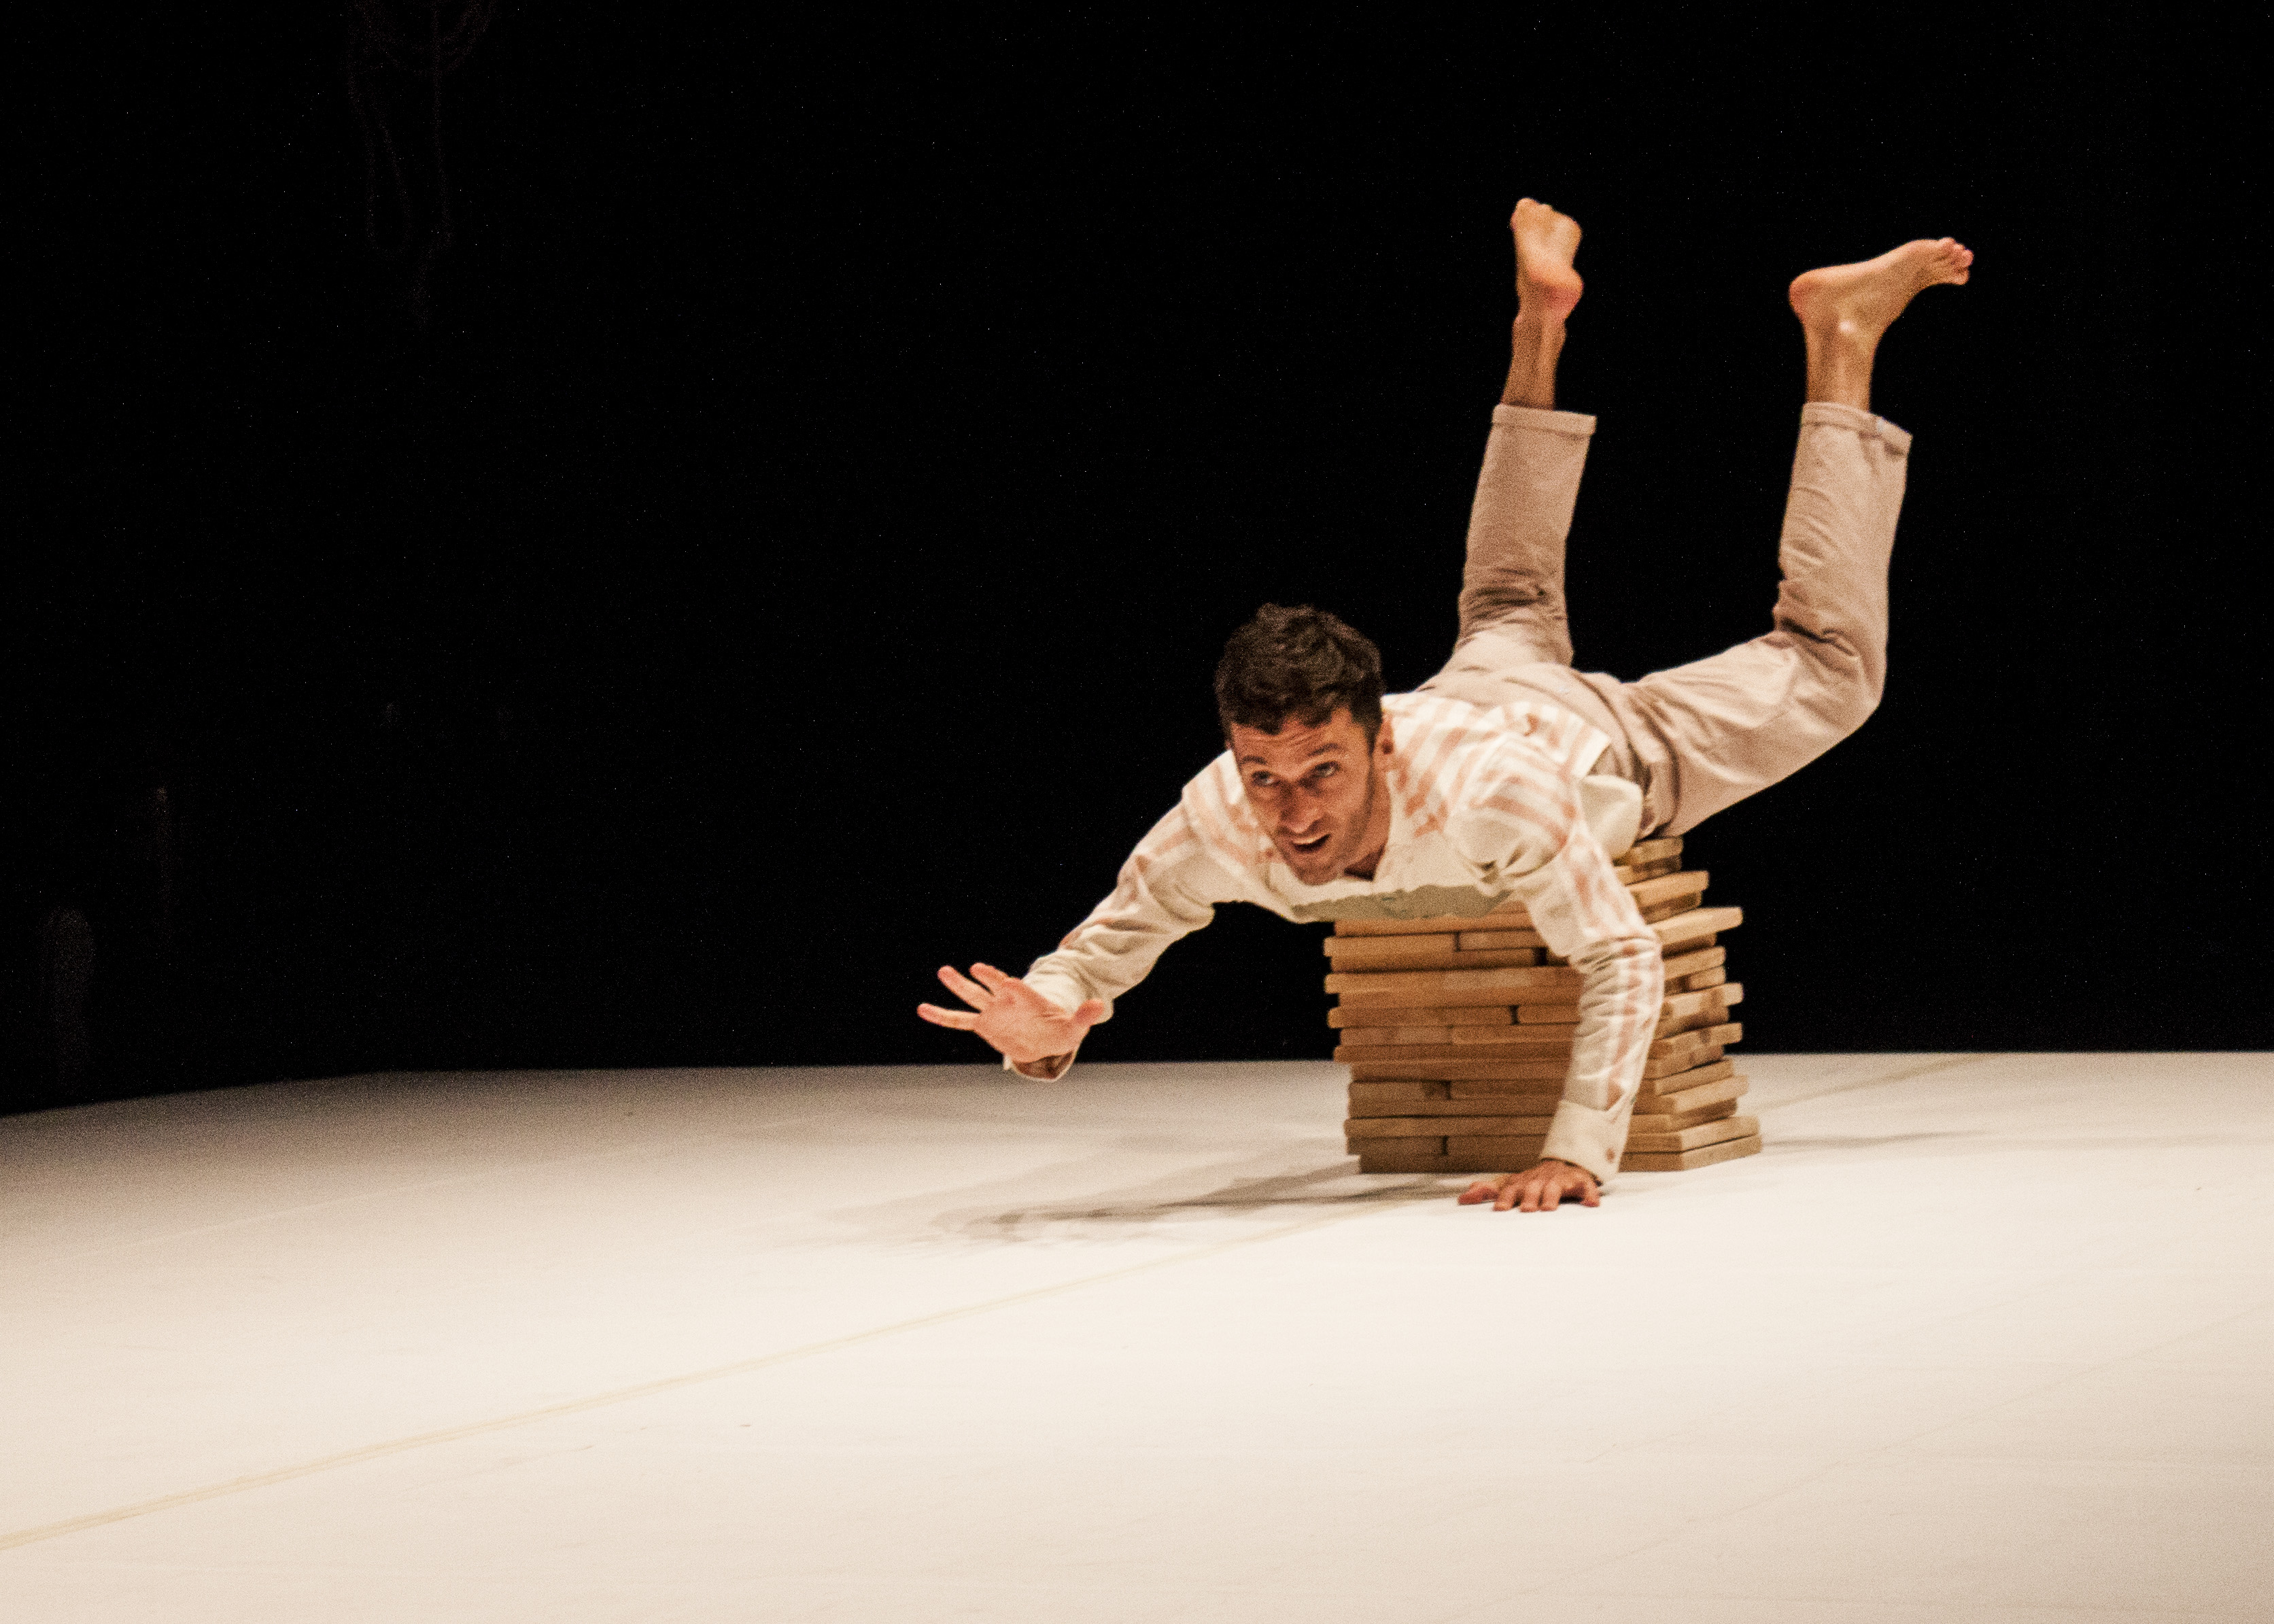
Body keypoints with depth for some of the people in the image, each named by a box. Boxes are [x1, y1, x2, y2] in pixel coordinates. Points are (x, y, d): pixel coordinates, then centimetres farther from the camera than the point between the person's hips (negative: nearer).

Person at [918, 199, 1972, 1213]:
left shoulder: (1483, 790, -51)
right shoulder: (1214, 829, -42)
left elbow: (1623, 961, -42)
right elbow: (1100, 952, -30)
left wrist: (1577, 1153, -54)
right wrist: (1042, 1033, -54)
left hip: (1611, 750, -4)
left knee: (1830, 669, 18)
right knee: (1508, 621, 37)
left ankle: (1838, 337, 28)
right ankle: (1539, 327, 51)